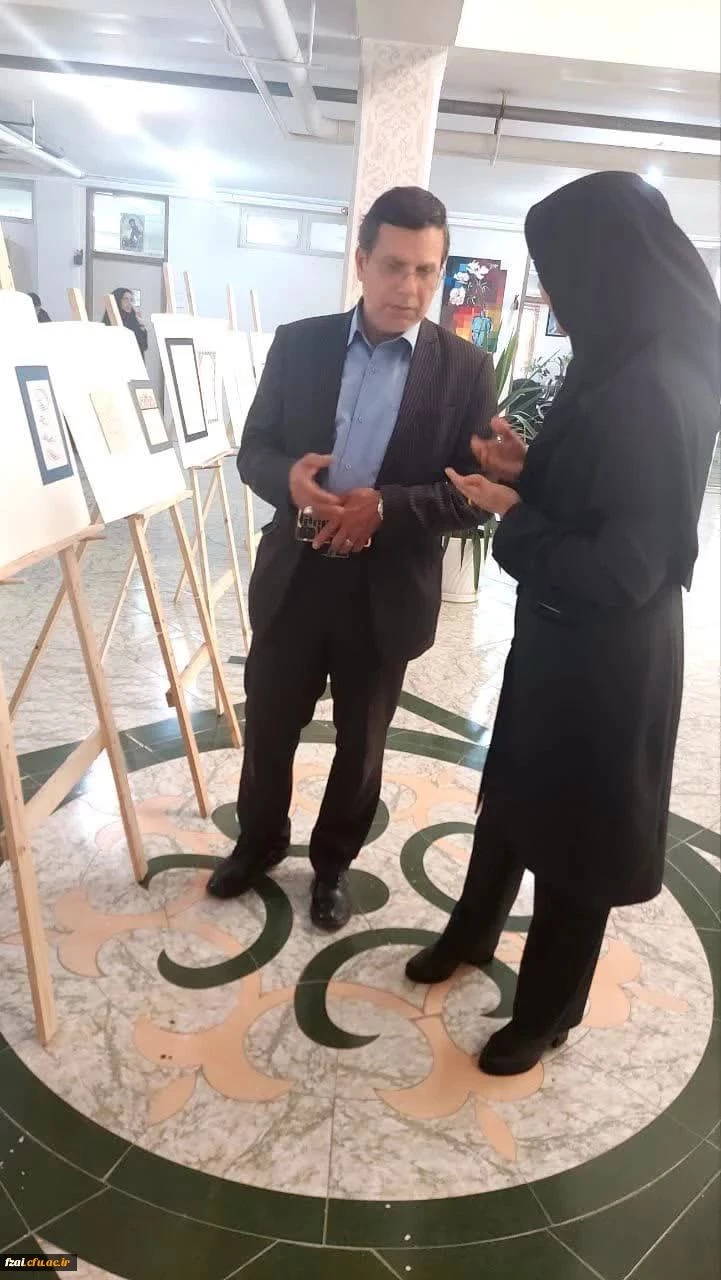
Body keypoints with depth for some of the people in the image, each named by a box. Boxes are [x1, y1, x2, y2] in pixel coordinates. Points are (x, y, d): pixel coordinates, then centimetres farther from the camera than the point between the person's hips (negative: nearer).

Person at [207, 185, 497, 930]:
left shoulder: (466, 370, -5)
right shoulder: (298, 344, 1)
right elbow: (253, 451, 3)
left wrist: (386, 505, -24)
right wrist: (289, 476, -21)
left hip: (388, 591, -1)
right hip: (294, 576, 2)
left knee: (359, 743, 16)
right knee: (267, 727, 16)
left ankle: (333, 860, 40)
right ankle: (259, 841, 43)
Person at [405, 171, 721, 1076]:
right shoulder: (618, 368, 4)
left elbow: (621, 570, -26)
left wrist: (512, 514, -17)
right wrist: (528, 469, -3)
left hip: (606, 657, -9)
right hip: (559, 634, 9)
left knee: (574, 826, 10)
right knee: (510, 790, 24)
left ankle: (548, 1010, 37)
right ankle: (472, 932, 50)